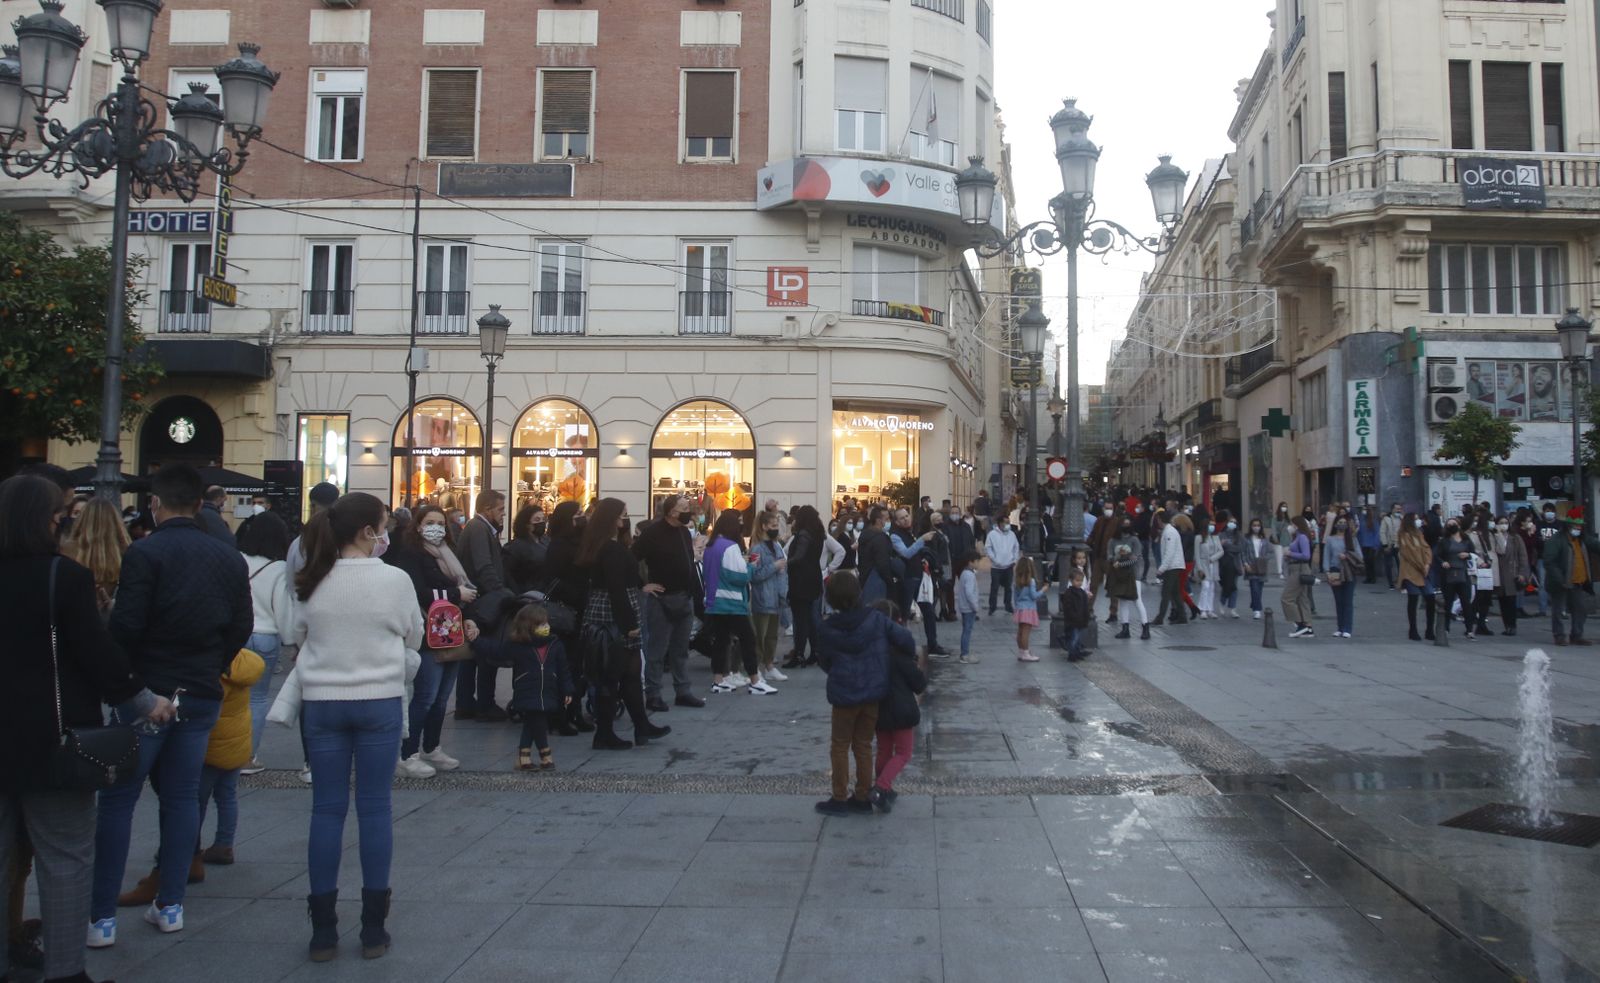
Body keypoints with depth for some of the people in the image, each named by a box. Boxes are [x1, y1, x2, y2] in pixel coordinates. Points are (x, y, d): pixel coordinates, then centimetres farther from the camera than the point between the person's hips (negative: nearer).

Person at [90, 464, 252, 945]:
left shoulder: (145, 553, -11)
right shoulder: (230, 558, 5)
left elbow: (125, 624, -15)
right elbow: (243, 625, 5)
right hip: (202, 693, 5)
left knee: (117, 800, 4)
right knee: (182, 797, 12)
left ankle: (101, 917, 6)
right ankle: (170, 905, 17)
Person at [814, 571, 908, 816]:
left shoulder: (827, 630, -10)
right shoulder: (876, 619, -8)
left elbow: (824, 662, 2)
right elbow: (905, 639, -5)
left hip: (844, 695, -3)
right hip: (873, 694, 3)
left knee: (840, 746, 11)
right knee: (863, 745, 15)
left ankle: (840, 799, 15)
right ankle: (863, 797, 22)